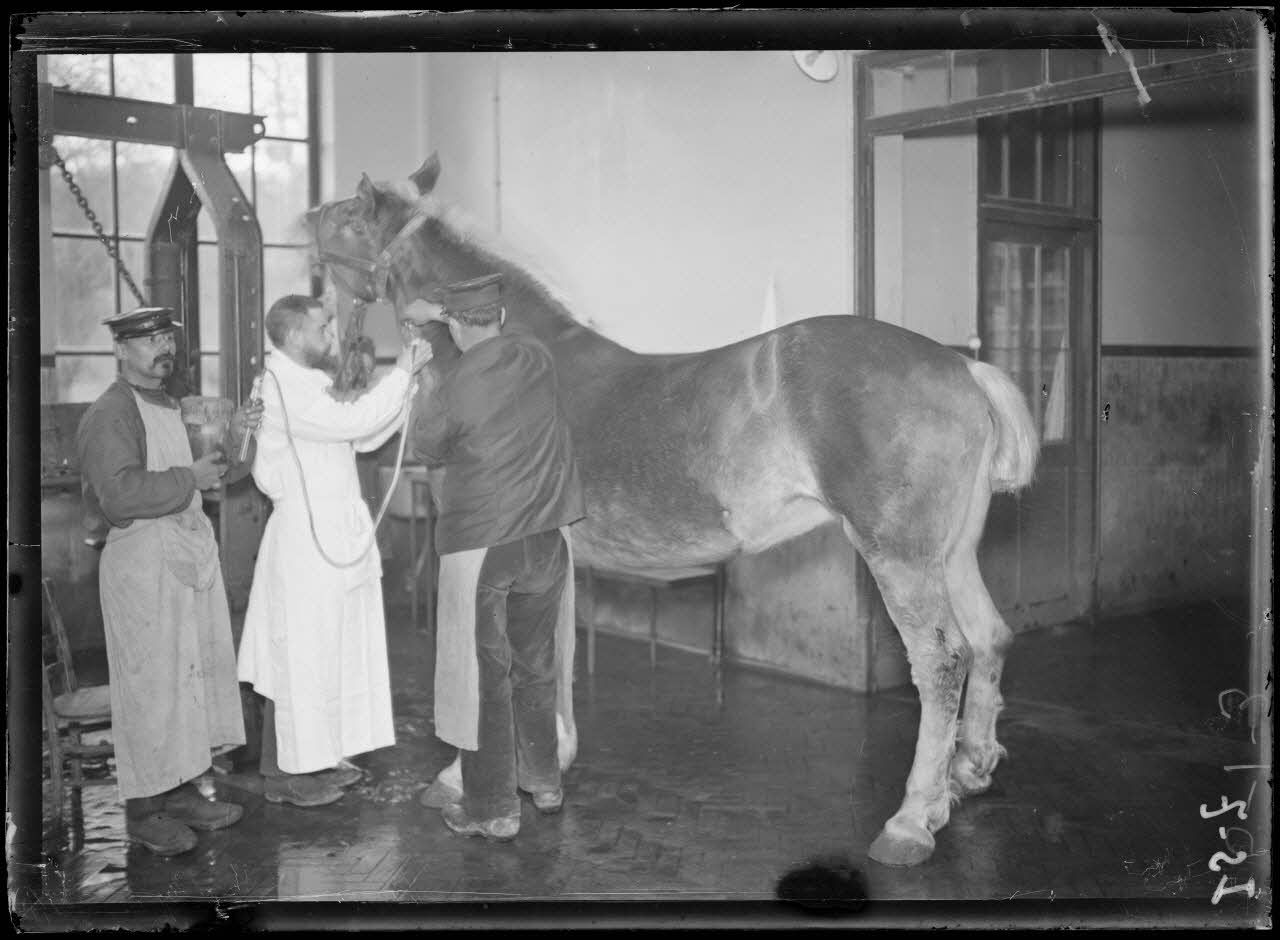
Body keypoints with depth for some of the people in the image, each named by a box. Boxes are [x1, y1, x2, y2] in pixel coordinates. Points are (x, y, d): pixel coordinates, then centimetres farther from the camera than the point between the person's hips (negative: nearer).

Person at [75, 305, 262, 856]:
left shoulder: (169, 408, 19)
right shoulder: (110, 415, -12)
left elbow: (210, 475, 22)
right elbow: (120, 494, -25)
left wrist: (233, 442, 5)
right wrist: (191, 478, -18)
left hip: (191, 556, 9)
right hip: (141, 560, -9)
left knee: (195, 674, 12)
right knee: (152, 682, -3)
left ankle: (181, 793, 24)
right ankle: (143, 811, 8)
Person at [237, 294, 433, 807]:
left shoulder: (307, 386, 16)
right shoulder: (283, 390, -17)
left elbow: (365, 436, 14)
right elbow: (354, 421, -26)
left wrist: (407, 381, 5)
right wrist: (402, 373, -16)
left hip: (329, 534, 10)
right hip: (303, 539, -10)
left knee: (327, 650, 16)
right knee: (298, 654, -2)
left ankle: (314, 756, 27)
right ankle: (281, 772, 9)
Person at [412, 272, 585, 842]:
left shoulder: (454, 391, -18)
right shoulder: (534, 357, -3)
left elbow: (425, 450, 0)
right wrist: (435, 317, 27)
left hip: (479, 544, -5)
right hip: (544, 539, 6)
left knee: (485, 675, 5)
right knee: (534, 664, 20)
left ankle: (493, 809, 13)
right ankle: (543, 781, 33)